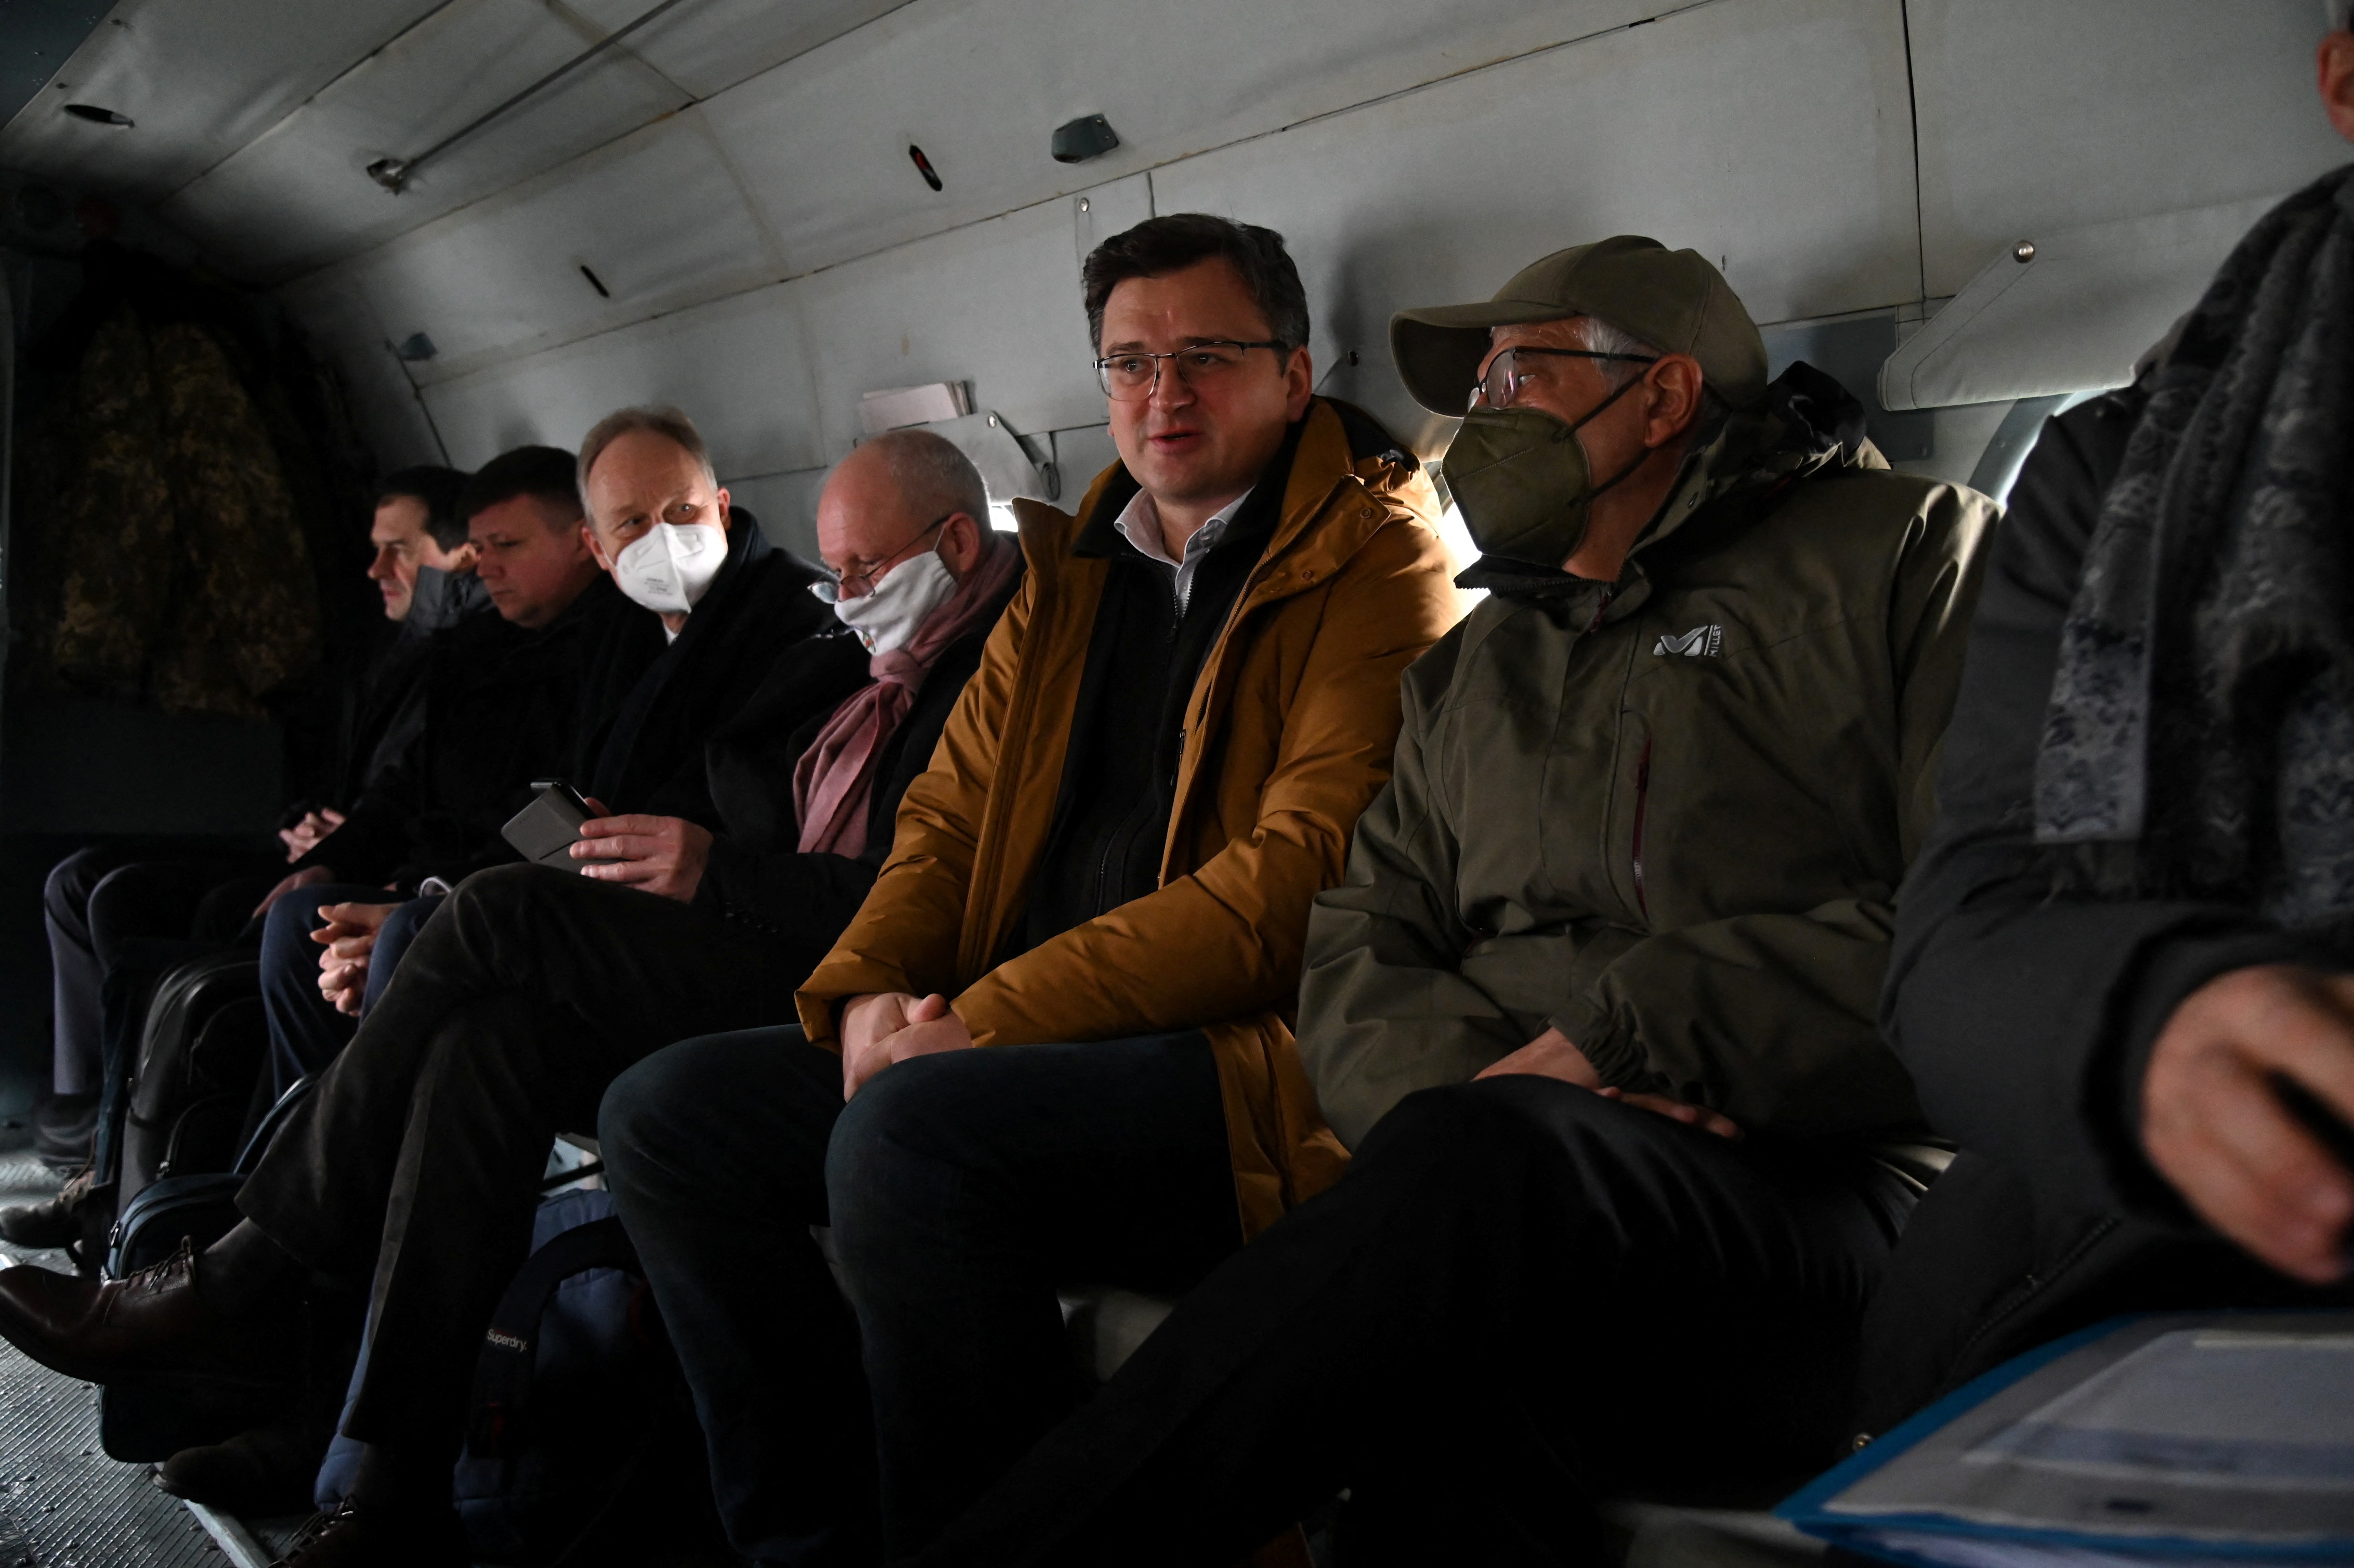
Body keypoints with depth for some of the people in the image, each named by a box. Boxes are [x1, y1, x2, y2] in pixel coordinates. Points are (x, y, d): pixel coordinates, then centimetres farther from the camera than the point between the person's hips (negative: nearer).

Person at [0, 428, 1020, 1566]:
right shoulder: (873, 664, 24)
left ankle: (243, 1281, -5)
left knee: (505, 913, -17)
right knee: (489, 1042, -15)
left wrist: (718, 872, -17)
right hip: (762, 967, 8)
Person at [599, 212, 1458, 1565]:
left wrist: (990, 1017, -18)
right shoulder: (1070, 579, 21)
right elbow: (952, 818, 18)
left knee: (908, 1135, -32)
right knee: (668, 1110, -2)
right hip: (998, 1045, 8)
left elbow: (1298, 876, -16)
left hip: (1261, 1061, -8)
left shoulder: (1377, 564, -3)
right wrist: (869, 990, -4)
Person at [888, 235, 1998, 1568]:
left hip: (1823, 1187, -3)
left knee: (1486, 1166, -35)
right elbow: (1357, 958, 16)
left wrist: (1622, 1035, -11)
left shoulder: (1912, 551, 11)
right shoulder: (1471, 669, 27)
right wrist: (1464, 1081, -8)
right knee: (1445, 1368, -34)